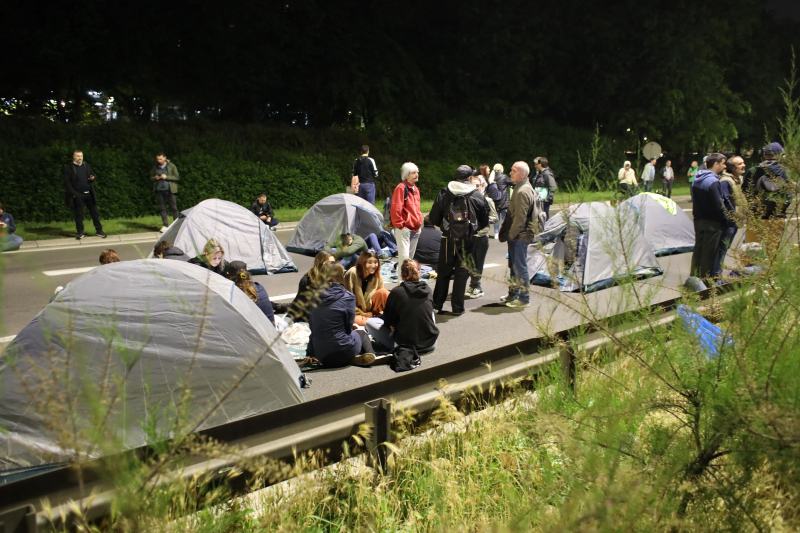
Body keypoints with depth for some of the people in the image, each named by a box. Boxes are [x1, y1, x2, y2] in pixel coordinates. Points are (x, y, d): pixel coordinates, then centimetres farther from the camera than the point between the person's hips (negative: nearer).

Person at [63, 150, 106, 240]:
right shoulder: (69, 167, -1)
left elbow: (92, 175, 23)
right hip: (77, 195, -4)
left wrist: (92, 178, -2)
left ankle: (99, 231, 12)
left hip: (89, 194, 4)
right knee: (78, 214, 2)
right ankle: (80, 233, 11)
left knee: (95, 212, 5)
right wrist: (73, 193, -12)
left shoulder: (86, 165, 12)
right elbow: (67, 182, -3)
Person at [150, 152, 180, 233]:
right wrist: (155, 178, -6)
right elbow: (151, 177, 18)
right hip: (159, 190, 3)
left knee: (173, 207, -1)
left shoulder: (171, 166, -2)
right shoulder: (155, 167, 8)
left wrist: (166, 177, -16)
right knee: (163, 208, 5)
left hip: (169, 190, -3)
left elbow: (177, 177, -4)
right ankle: (165, 225, 9)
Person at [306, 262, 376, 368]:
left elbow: (312, 328, 8)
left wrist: (311, 352, 17)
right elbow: (348, 327, -4)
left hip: (319, 355, 3)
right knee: (361, 333, 28)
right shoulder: (347, 297, -11)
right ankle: (369, 353, 9)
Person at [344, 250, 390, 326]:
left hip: (369, 310, 6)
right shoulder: (352, 274, -17)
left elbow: (381, 296, 4)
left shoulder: (378, 277, -3)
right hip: (355, 313, -6)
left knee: (383, 292, -22)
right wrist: (361, 313, -12)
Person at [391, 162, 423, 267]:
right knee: (404, 257, -12)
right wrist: (399, 225, -16)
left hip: (415, 228, 8)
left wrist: (419, 222, 16)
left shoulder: (415, 189, 15)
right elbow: (395, 208, -17)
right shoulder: (401, 188, -12)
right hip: (404, 228, -8)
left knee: (411, 256, 15)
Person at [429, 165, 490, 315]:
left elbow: (434, 218, 0)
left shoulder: (444, 193, -2)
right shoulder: (477, 196, -2)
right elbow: (484, 221, 5)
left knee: (443, 272, 12)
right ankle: (457, 307, 11)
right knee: (462, 272, 7)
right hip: (467, 240, -1)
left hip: (448, 239, 1)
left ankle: (437, 304, 18)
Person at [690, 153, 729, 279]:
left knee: (698, 250, 15)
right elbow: (718, 206, -18)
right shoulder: (713, 181, -19)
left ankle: (694, 277, 23)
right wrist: (726, 219, -7)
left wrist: (697, 215, 17)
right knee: (709, 253, 0)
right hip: (711, 223, -8)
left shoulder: (697, 178, 8)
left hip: (698, 220, 8)